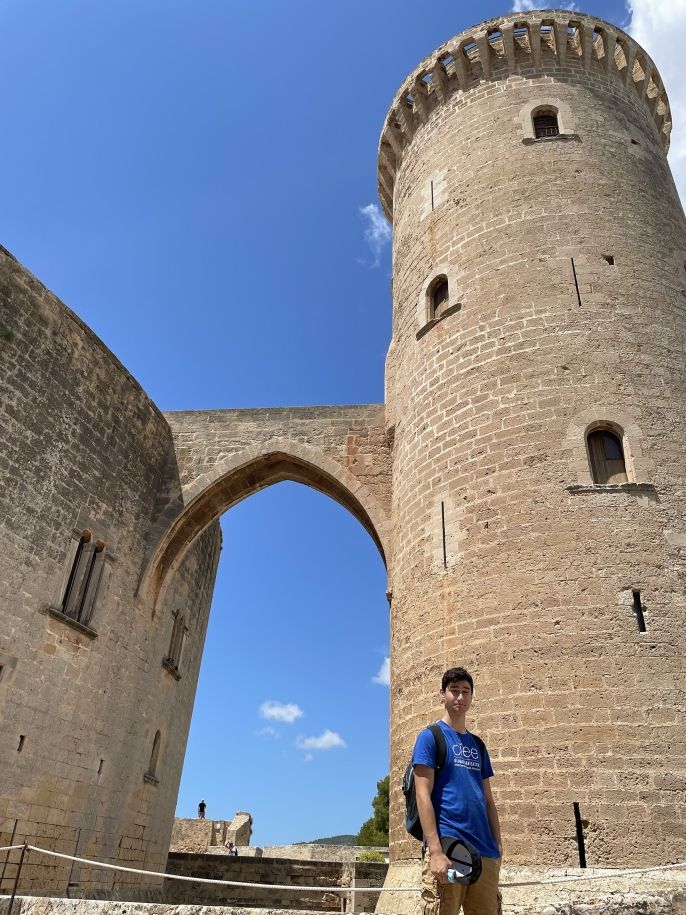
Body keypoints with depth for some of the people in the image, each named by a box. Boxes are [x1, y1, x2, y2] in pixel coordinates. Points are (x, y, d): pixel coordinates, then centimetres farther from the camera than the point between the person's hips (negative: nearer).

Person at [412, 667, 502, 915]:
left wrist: (498, 846, 9)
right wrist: (435, 851, -17)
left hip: (485, 852, 6)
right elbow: (423, 795, -9)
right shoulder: (431, 736, -1)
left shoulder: (478, 745, 18)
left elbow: (488, 800, 19)